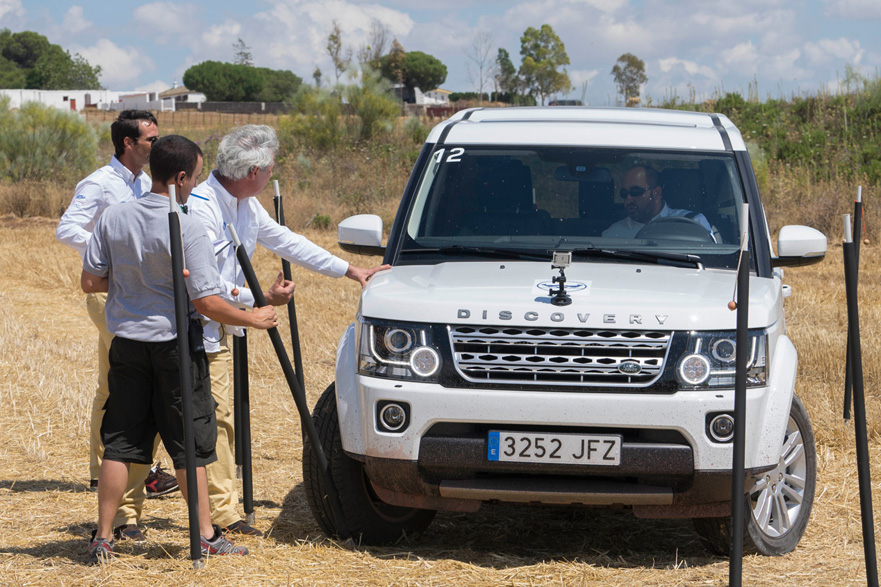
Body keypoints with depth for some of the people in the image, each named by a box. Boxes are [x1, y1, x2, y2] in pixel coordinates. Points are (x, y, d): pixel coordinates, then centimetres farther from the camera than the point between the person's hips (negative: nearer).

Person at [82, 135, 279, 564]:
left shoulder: (112, 218, -2)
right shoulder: (187, 229, -16)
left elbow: (90, 282, 2)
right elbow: (206, 302, -17)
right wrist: (253, 319, -3)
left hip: (127, 342, 4)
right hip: (174, 344, -4)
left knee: (120, 443, 9)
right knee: (190, 444, 6)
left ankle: (102, 539, 10)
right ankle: (206, 536, 12)